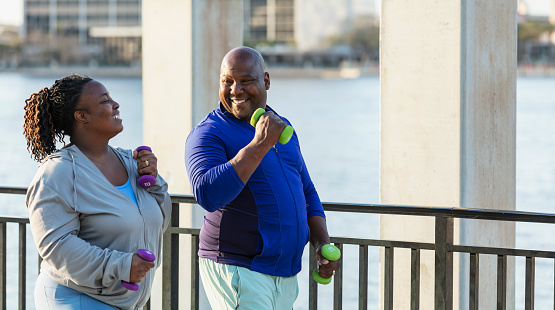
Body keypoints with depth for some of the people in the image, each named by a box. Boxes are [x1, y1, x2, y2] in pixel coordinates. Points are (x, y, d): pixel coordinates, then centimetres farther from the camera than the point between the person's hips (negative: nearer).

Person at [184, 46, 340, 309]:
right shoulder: (208, 134, -9)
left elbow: (306, 191, 22)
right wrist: (260, 144, -26)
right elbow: (207, 194, -27)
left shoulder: (283, 128, 14)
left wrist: (322, 244, 8)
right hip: (237, 270, -7)